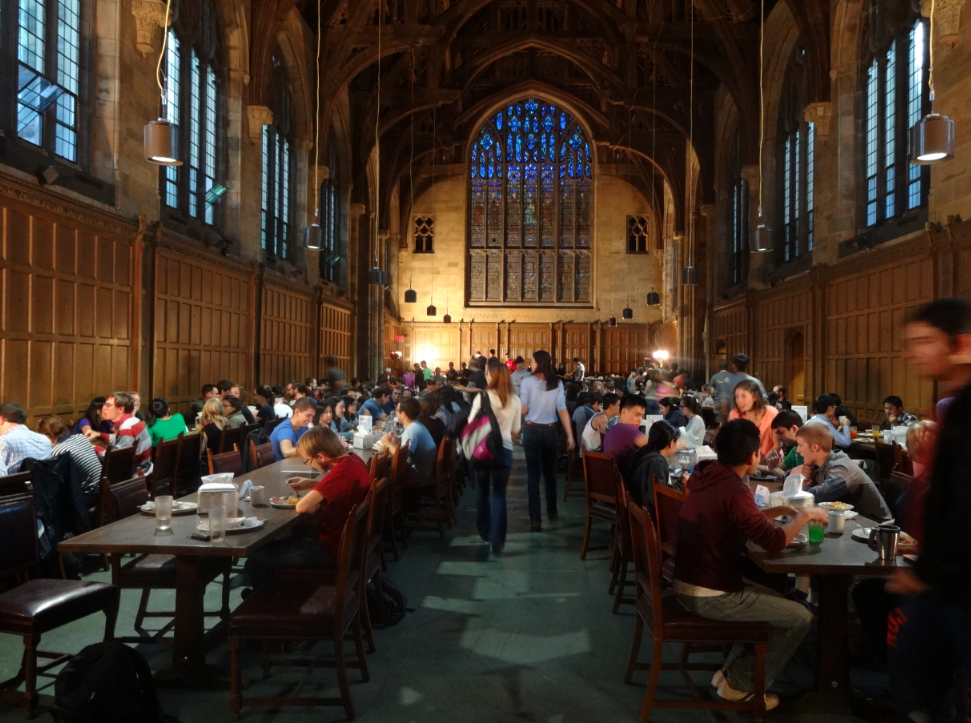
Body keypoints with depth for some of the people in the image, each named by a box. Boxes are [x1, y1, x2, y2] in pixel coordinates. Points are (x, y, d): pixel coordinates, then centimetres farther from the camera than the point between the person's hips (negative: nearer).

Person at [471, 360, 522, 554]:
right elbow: (515, 431, 7)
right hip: (504, 450, 1)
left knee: (483, 492, 17)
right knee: (499, 494, 6)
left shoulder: (482, 397, -9)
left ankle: (485, 532, 31)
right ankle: (496, 540, -3)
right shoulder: (515, 400, 0)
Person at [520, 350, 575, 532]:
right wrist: (570, 435, -2)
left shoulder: (528, 382, -8)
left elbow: (523, 410, -10)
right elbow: (562, 410, -4)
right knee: (550, 473, 19)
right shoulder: (557, 383, 0)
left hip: (532, 431, -3)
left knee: (533, 474, 1)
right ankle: (552, 512, 34)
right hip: (551, 431, 3)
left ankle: (535, 520, -3)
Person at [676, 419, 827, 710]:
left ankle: (731, 671, 24)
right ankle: (739, 684, 12)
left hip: (691, 581, 9)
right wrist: (805, 515, -4)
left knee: (777, 602, 25)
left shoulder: (707, 474, 4)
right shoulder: (733, 489, -24)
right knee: (800, 617, 3)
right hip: (710, 594, -9)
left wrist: (779, 510, 12)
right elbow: (774, 541, -19)